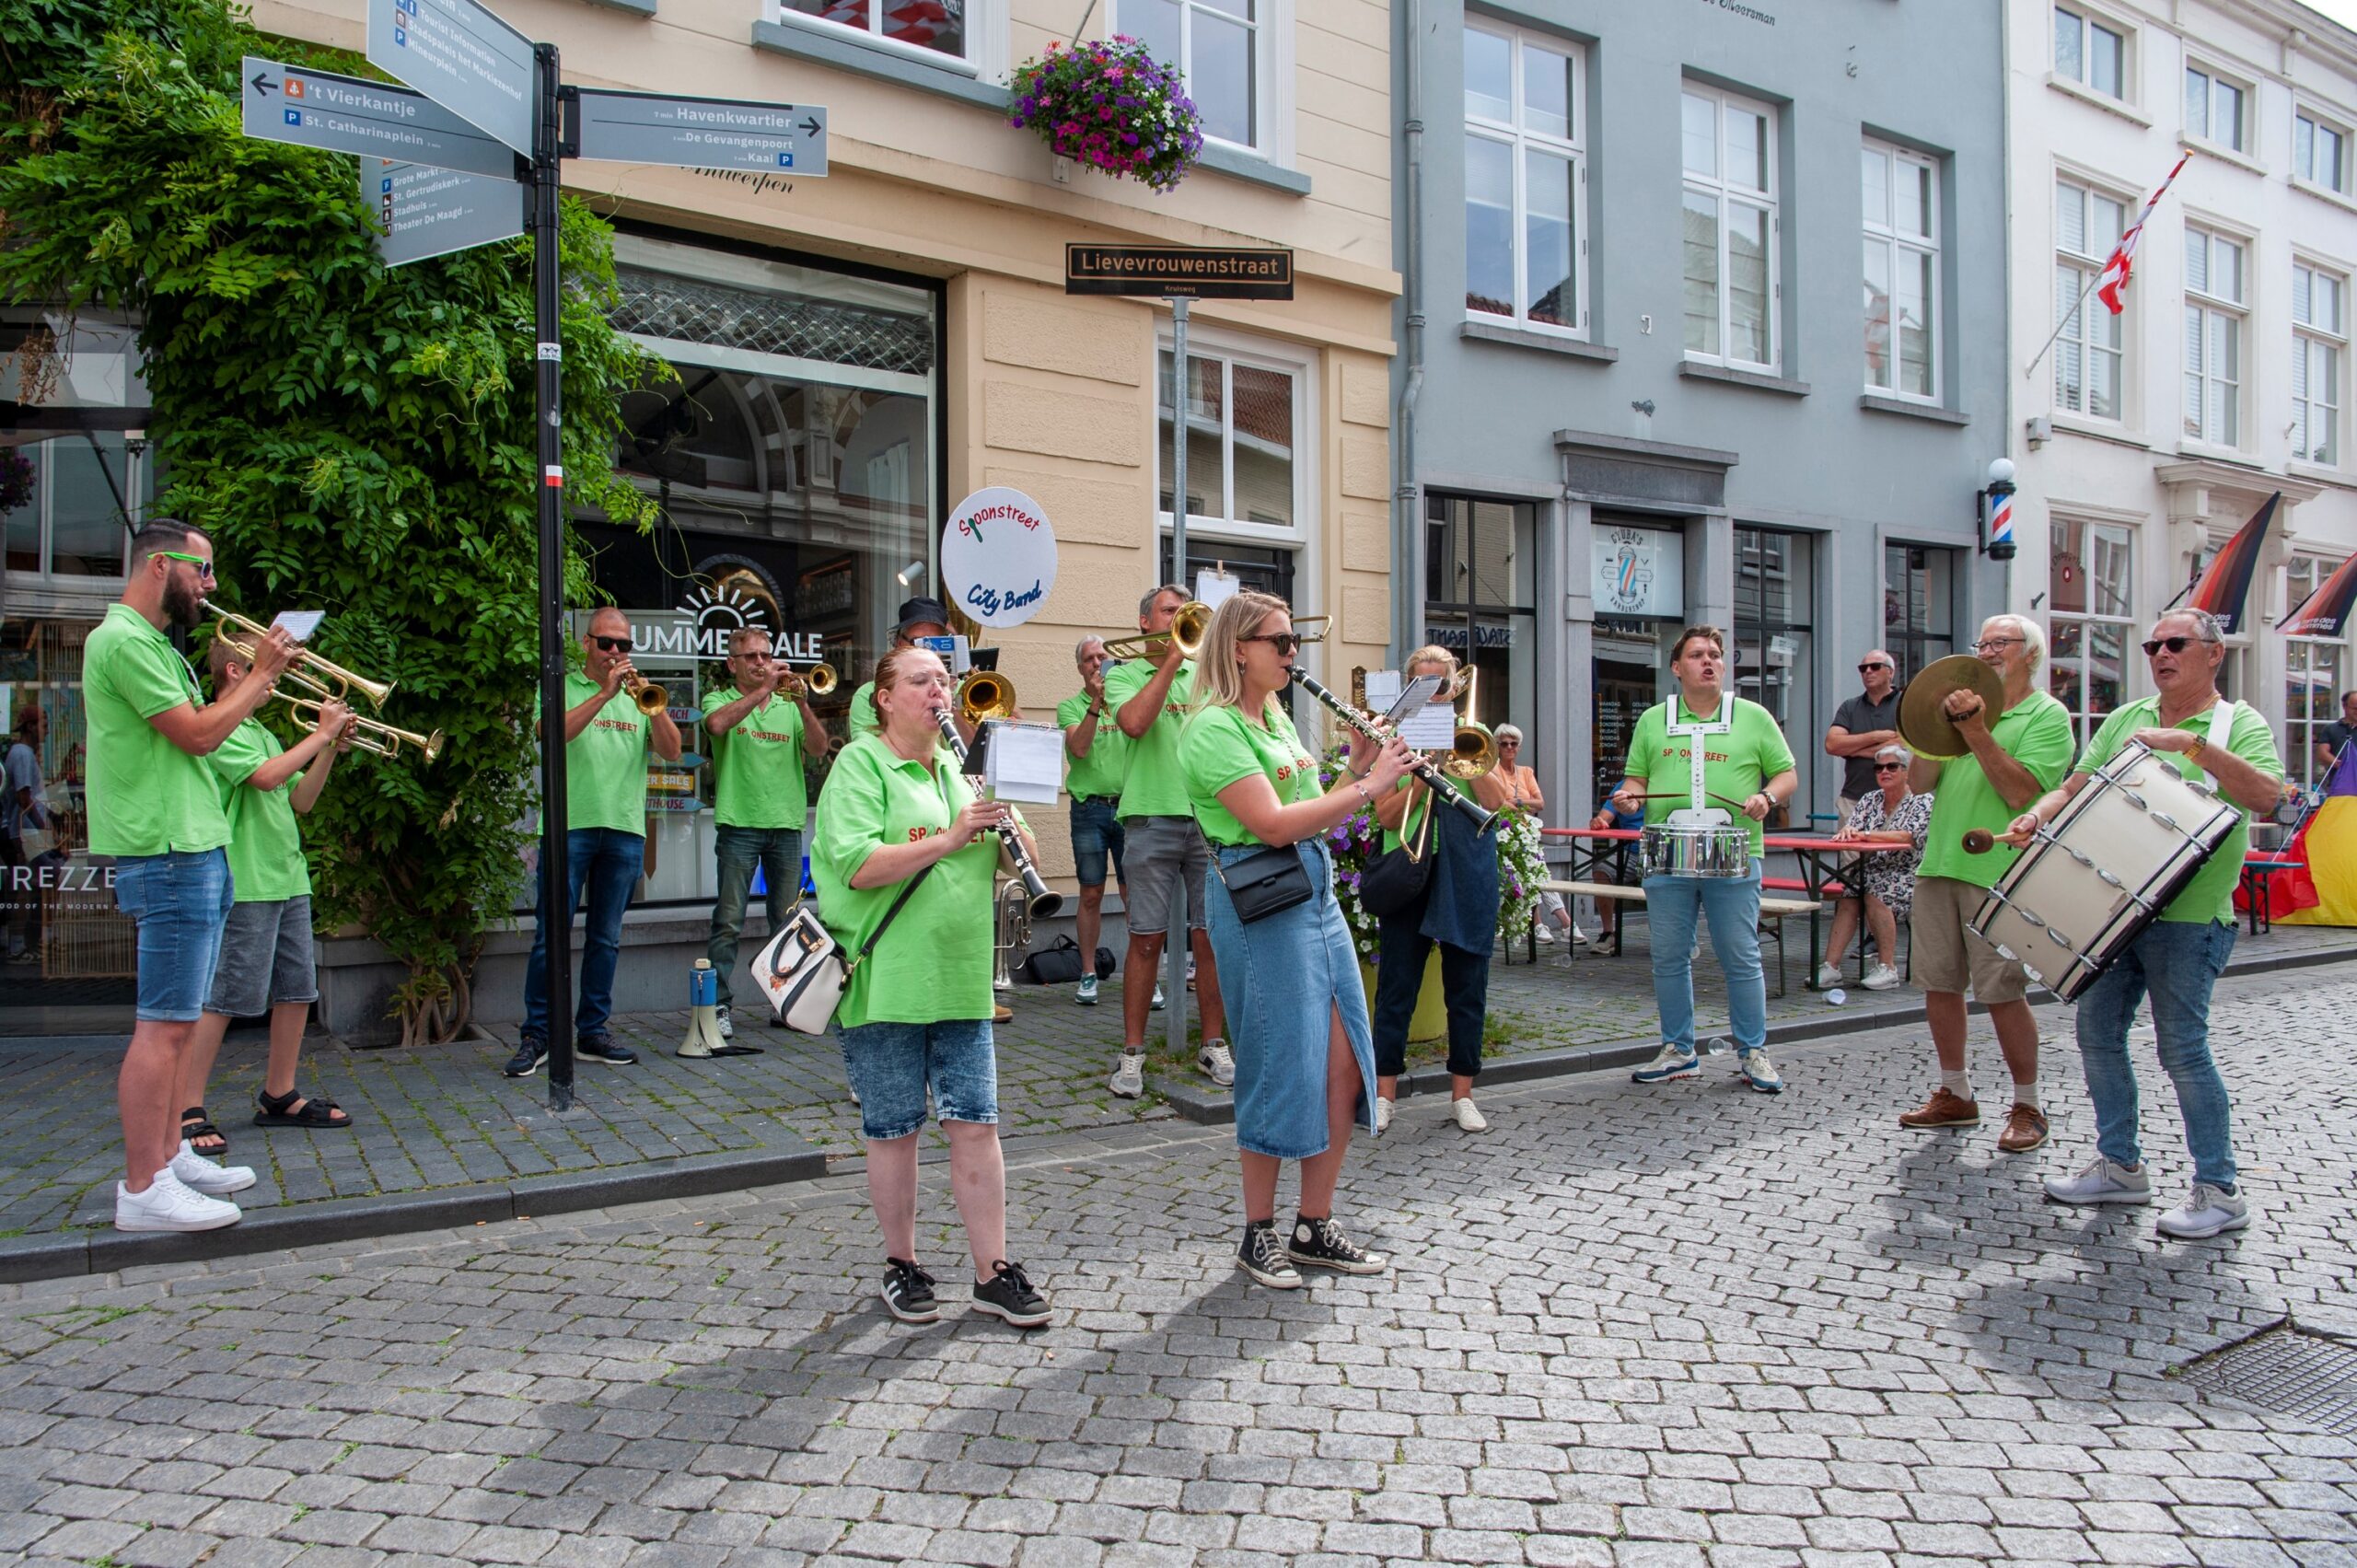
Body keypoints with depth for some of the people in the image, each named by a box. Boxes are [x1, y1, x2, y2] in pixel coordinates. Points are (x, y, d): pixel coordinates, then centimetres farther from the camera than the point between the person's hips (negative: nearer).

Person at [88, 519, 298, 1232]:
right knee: (164, 1025, -9)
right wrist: (261, 674, -6)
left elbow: (200, 730, 18)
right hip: (169, 854, -11)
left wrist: (255, 685, 9)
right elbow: (197, 735, -17)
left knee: (175, 1021, 15)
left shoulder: (150, 642, 20)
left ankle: (170, 1156, 23)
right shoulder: (123, 640, -13)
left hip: (194, 851, 11)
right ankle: (143, 1189, -4)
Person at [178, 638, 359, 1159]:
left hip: (288, 881, 9)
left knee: (297, 991, 10)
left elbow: (301, 800, 18)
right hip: (245, 885, -9)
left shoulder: (264, 734, 21)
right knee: (221, 998, -8)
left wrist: (330, 750, 6)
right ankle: (187, 1111, -2)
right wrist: (321, 734, -13)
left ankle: (279, 1097, 20)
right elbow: (267, 776, -21)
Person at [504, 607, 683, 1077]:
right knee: (551, 935, -3)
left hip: (625, 829, 3)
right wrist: (605, 693, -19)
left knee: (606, 938, 8)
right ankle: (535, 1037, 6)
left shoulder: (638, 695, 14)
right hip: (570, 824, -3)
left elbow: (671, 751, 1)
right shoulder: (562, 687, 6)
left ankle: (592, 1033, 16)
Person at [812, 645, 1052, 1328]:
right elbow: (856, 866, -18)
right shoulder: (859, 765, -4)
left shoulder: (961, 771, 14)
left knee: (976, 1125, 5)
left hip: (961, 981, 5)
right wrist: (948, 839, -23)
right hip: (887, 984, -5)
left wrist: (1007, 833, -6)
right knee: (894, 1131, 6)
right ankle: (901, 1267, 23)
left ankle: (993, 1272, 13)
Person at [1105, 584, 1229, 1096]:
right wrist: (1172, 658, -9)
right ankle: (1132, 1053, 8)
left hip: (1209, 818, 3)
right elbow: (1135, 723, -14)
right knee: (1147, 939, -1)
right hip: (1153, 818, -3)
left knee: (1209, 938, 5)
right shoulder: (1124, 675, 7)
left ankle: (1213, 1047, 16)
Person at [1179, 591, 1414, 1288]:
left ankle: (1315, 1228, 21)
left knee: (1344, 1067, 7)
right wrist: (1366, 786, -16)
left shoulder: (1277, 719, 17)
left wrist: (1358, 769, 4)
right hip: (1258, 904, -9)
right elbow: (1274, 824, -21)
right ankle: (1259, 1235, 15)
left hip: (1315, 891, 9)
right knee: (1282, 1070, -1)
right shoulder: (1213, 729, -12)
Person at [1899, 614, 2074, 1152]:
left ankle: (2027, 1108, 10)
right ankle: (1955, 1095, 23)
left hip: (1998, 874, -6)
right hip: (1939, 866, 6)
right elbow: (1919, 783, 9)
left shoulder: (2047, 716, -1)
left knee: (2003, 994, -4)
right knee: (1939, 984, 10)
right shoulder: (1967, 706, 17)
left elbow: (2019, 791, -16)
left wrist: (1975, 731, -20)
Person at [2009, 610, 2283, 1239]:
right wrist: (2037, 815, -6)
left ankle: (2220, 1191, 7)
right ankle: (2120, 1165, 25)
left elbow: (2265, 794, -19)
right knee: (2097, 1034, 10)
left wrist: (2193, 743, -27)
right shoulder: (2124, 720, 15)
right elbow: (2077, 786, 14)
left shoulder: (2239, 724, -2)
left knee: (2182, 1049, -6)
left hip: (2188, 916, -6)